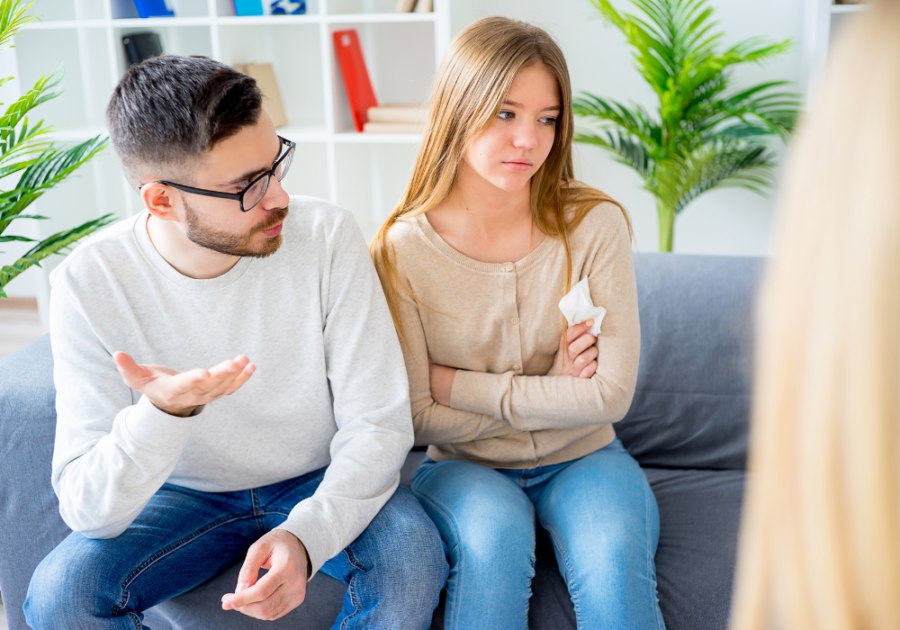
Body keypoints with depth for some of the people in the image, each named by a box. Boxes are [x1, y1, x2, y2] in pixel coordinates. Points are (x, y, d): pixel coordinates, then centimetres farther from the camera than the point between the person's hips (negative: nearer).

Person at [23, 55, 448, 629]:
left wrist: (305, 536, -35)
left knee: (414, 557, -28)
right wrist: (162, 412, -43)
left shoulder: (327, 237, -19)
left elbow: (380, 422, -17)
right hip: (185, 496, 0)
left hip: (323, 484, 0)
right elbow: (87, 510, -22)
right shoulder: (90, 283, -19)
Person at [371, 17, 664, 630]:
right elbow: (422, 416, -8)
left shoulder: (595, 225, -10)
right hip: (465, 468, 0)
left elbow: (612, 394, -14)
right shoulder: (402, 250, -11)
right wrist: (549, 392, -12)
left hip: (583, 460, 1)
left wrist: (456, 383, -13)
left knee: (614, 557, -29)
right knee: (494, 531, -32)